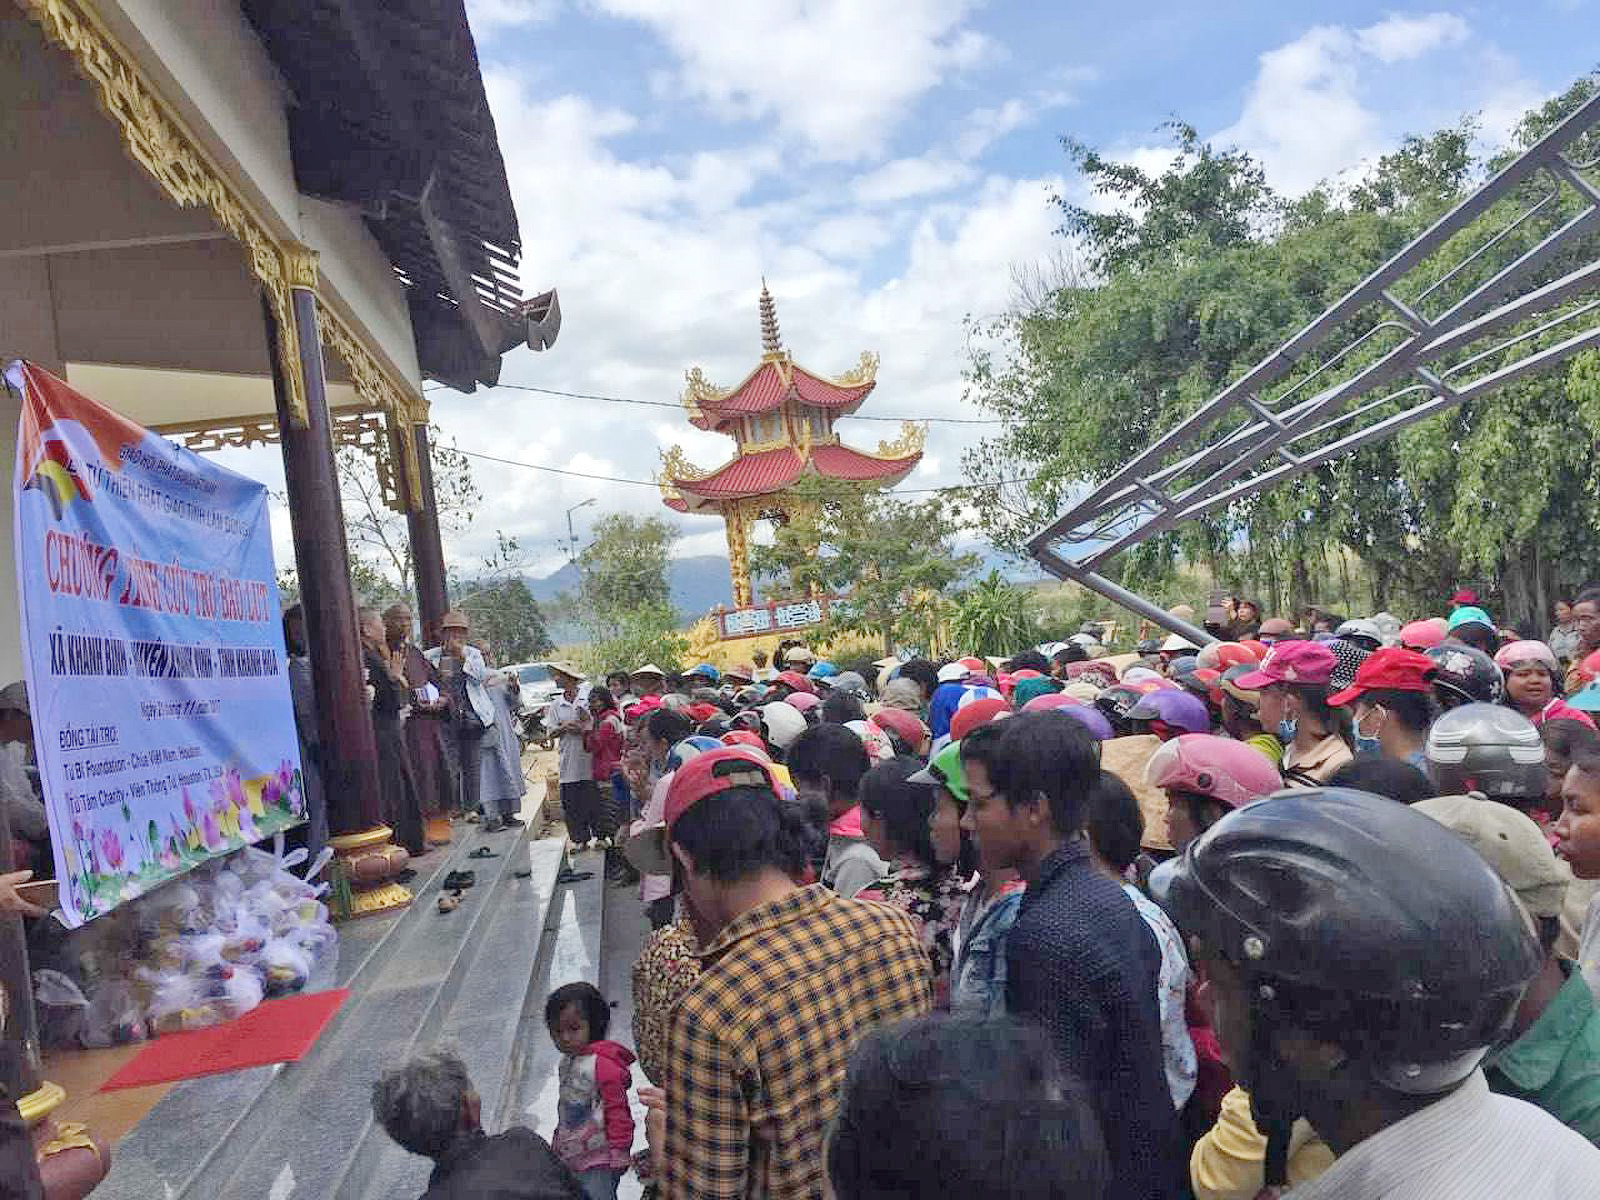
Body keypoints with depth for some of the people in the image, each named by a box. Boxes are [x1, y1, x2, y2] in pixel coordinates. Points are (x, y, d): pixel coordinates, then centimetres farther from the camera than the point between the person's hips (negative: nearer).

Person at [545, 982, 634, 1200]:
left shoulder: (603, 1064, -21)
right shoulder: (566, 1063, 6)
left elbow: (618, 1110, -19)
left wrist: (619, 1153, -17)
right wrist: (557, 1143, 23)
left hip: (598, 1162, -8)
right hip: (568, 1159, 9)